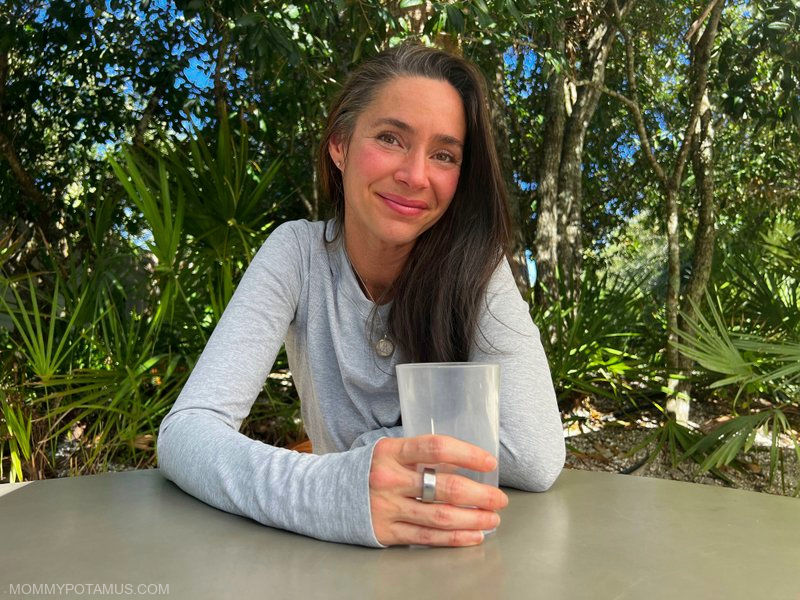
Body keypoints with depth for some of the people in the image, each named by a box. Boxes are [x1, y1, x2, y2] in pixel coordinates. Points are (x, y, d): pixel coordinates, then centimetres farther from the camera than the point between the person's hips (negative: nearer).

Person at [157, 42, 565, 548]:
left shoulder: (475, 263, -15)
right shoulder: (298, 252, -13)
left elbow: (537, 456, -24)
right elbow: (185, 432, -23)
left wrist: (370, 444, -17)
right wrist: (330, 490, -39)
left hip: (466, 552, 0)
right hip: (337, 557, 0)